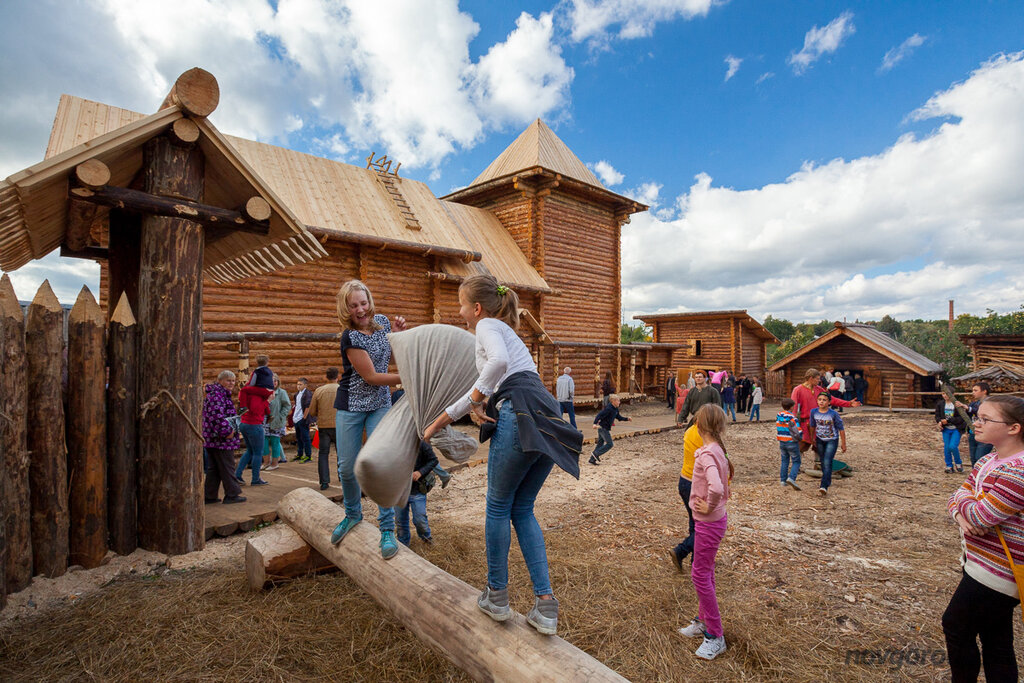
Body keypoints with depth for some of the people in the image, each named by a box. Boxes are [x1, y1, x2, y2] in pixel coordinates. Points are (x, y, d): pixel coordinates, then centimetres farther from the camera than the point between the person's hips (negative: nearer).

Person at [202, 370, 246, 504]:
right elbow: (217, 415, -27)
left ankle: (210, 496, 20)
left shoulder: (215, 393, 19)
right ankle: (232, 495, 7)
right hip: (221, 440, -10)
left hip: (211, 438, 10)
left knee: (213, 468, 14)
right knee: (226, 467, -1)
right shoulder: (217, 394, -16)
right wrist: (227, 431, -24)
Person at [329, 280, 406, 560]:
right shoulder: (350, 337, -17)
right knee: (347, 467, 6)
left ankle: (387, 529, 5)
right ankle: (353, 514, 35)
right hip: (351, 406, -2)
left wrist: (399, 332, -6)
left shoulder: (381, 321, -1)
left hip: (380, 405, 3)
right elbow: (371, 376, -19)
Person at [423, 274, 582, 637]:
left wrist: (475, 399, -7)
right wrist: (459, 412, 22)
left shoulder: (488, 325, 4)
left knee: (499, 508, 11)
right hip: (549, 420, 9)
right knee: (523, 510, 17)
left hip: (520, 415, -9)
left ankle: (497, 595, 27)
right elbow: (491, 384, 31)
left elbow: (499, 362, -19)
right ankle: (545, 604, 15)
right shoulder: (505, 330, 32)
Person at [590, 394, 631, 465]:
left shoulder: (615, 409, 10)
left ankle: (592, 459, 14)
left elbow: (619, 417, 23)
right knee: (609, 444, -7)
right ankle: (596, 454, -4)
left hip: (606, 428, 9)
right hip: (603, 428, -9)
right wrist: (595, 423, -35)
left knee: (600, 443, 11)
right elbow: (599, 415, -25)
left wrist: (627, 419, 10)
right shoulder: (608, 408, -19)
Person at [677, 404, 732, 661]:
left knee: (700, 575, 4)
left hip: (709, 523, -9)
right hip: (711, 521, 9)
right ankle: (703, 621, 38)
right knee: (705, 572, 21)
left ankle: (715, 637, 18)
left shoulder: (707, 454, -26)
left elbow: (716, 488, -40)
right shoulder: (716, 450, 1)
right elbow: (720, 484, 18)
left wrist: (709, 507, -23)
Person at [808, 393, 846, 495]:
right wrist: (813, 439, 17)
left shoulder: (833, 414, -19)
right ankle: (828, 481, 39)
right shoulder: (814, 412, -9)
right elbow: (812, 426, 8)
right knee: (823, 462, 17)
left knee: (827, 463, -15)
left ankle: (824, 487, -20)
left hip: (832, 440, -4)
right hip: (820, 440, 4)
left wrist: (843, 444, -4)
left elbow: (841, 429, -9)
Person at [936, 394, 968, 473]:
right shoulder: (940, 404, 0)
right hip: (946, 429, 4)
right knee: (946, 447, 3)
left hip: (956, 429, -4)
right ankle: (949, 466, 16)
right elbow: (937, 415, 8)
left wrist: (948, 421, -22)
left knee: (953, 446, -13)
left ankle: (958, 463, 13)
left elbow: (961, 418, -15)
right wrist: (939, 421, -13)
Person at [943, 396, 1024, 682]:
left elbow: (981, 516, -25)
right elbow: (958, 497, 6)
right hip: (992, 568, 9)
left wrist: (964, 499, -5)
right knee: (996, 640, 18)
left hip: (995, 573, -9)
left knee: (956, 626, 6)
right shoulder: (989, 461, 5)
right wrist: (961, 514, -15)